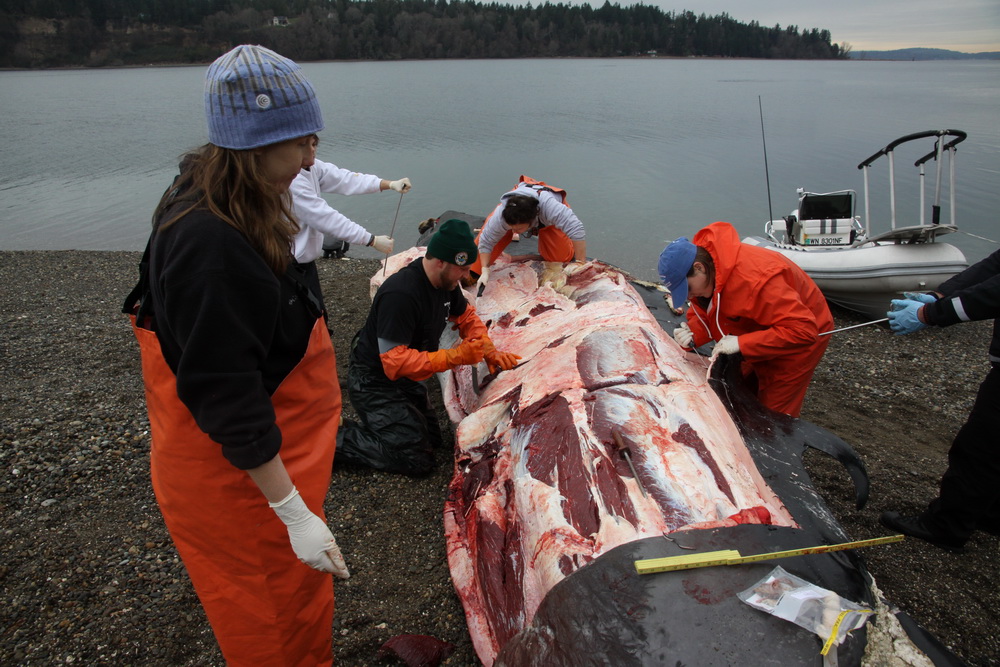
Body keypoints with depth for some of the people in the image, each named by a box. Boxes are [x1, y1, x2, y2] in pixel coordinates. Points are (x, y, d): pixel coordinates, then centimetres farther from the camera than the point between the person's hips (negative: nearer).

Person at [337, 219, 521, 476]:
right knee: (418, 460, -10)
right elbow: (394, 362, -34)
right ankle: (335, 438, 1)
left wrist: (488, 350, -5)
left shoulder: (446, 281, -6)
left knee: (431, 439, 17)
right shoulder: (400, 294, -33)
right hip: (375, 381, -9)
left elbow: (466, 315, 12)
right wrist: (454, 356, -35)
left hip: (405, 378, 9)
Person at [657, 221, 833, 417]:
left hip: (800, 339, -8)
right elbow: (702, 315, -1)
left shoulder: (754, 278, -40)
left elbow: (803, 330, -40)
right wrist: (692, 334, -25)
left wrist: (741, 343, -42)